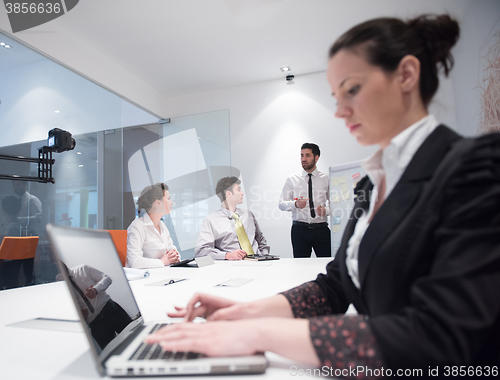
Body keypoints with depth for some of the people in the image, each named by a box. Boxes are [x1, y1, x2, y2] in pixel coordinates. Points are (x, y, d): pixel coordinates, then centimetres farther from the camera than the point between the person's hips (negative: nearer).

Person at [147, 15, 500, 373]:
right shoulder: (373, 183, 6)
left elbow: (436, 339, -25)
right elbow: (334, 286, 7)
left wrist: (262, 333, -25)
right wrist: (249, 311, -7)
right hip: (369, 370, 5)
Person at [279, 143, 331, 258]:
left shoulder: (326, 179, 9)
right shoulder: (292, 179, 7)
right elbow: (281, 204, 3)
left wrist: (326, 210, -14)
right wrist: (295, 204, -16)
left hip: (321, 228, 1)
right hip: (299, 229, 0)